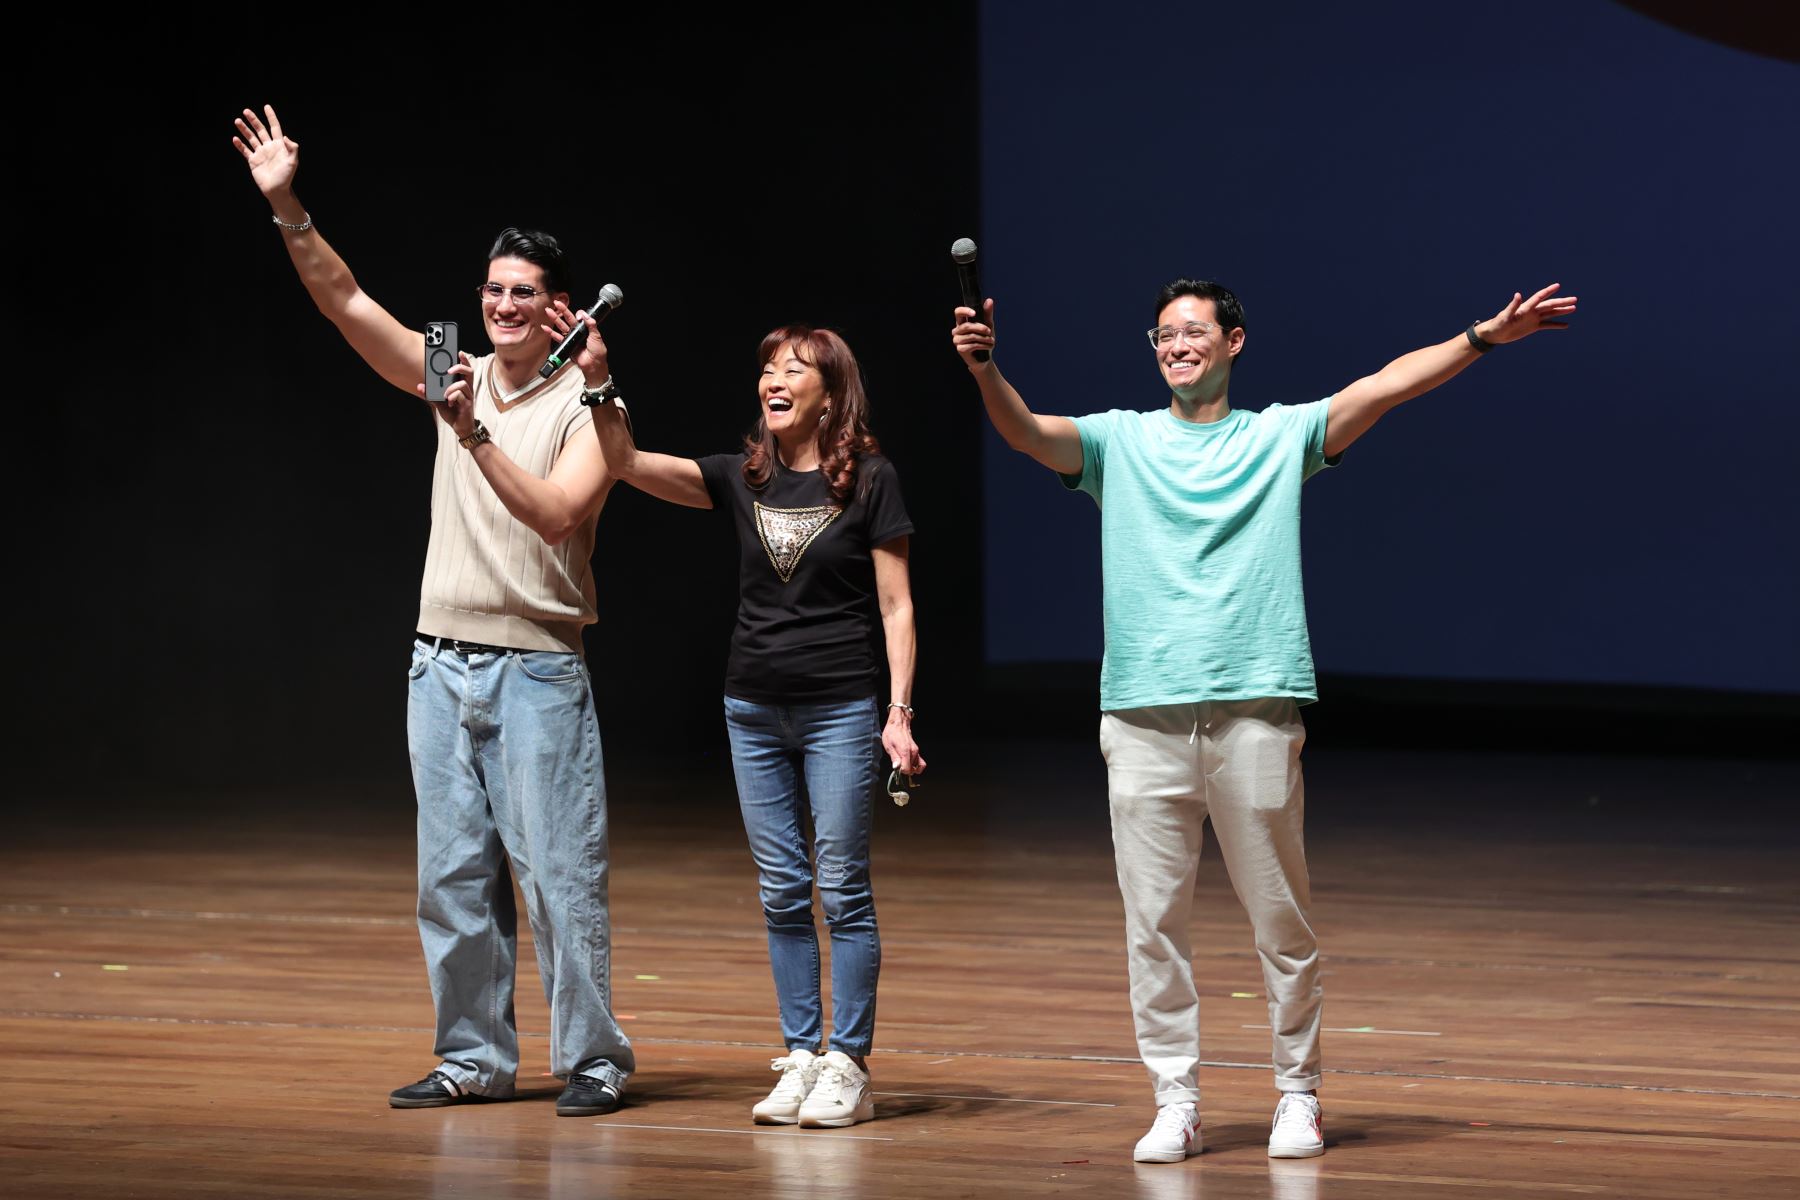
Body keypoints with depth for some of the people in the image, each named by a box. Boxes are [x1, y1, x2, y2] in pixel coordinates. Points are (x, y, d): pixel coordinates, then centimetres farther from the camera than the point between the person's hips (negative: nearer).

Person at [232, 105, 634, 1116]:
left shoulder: (587, 404, -5)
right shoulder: (456, 377, 9)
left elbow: (556, 514, -20)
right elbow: (347, 302, 6)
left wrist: (473, 433, -27)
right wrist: (287, 207, -4)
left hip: (537, 664, -5)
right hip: (443, 660, 6)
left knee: (560, 870, -6)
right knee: (454, 872, 8)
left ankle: (593, 1059, 0)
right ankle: (476, 1057, 15)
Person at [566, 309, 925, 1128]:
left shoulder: (868, 482, -4)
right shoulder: (742, 479, 7)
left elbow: (896, 605, -5)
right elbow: (630, 465, -2)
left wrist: (900, 712, -11)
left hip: (841, 710, -5)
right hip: (755, 710, 5)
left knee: (842, 888, -3)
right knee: (781, 892, 7)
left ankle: (849, 1067, 1)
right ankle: (801, 1057, 13)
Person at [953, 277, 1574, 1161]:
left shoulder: (1281, 435, 10)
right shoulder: (1118, 440, 12)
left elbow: (1384, 386, 1)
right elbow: (1027, 432, -3)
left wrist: (1484, 336, -9)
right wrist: (985, 369, -23)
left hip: (1254, 710, -1)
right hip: (1143, 714, 1)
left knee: (1280, 917, 2)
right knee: (1152, 920, 1)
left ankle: (1298, 1095, 14)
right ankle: (1175, 1102, 8)